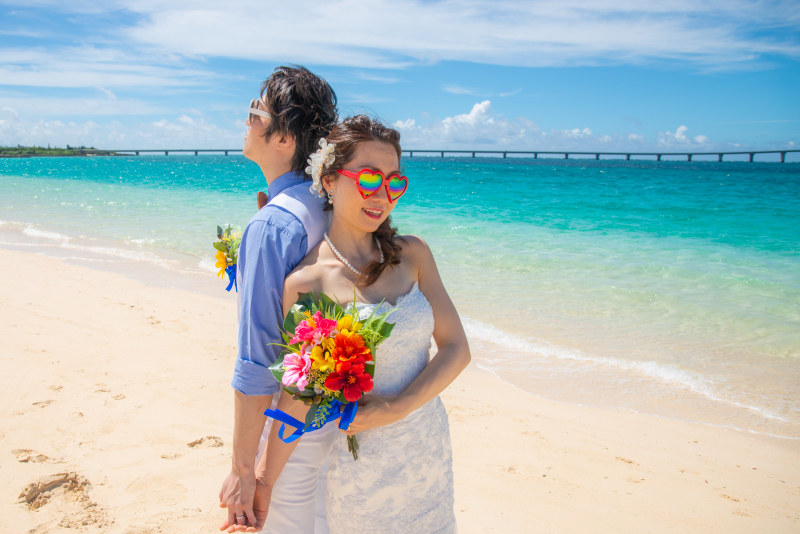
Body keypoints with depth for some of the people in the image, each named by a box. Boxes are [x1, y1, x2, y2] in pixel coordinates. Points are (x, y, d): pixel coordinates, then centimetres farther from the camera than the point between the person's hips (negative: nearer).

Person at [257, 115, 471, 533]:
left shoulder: (413, 254, -4)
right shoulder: (306, 281, -16)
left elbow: (456, 348, -3)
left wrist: (397, 408, -15)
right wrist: (263, 484, -6)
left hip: (432, 448, 4)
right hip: (362, 464, -4)